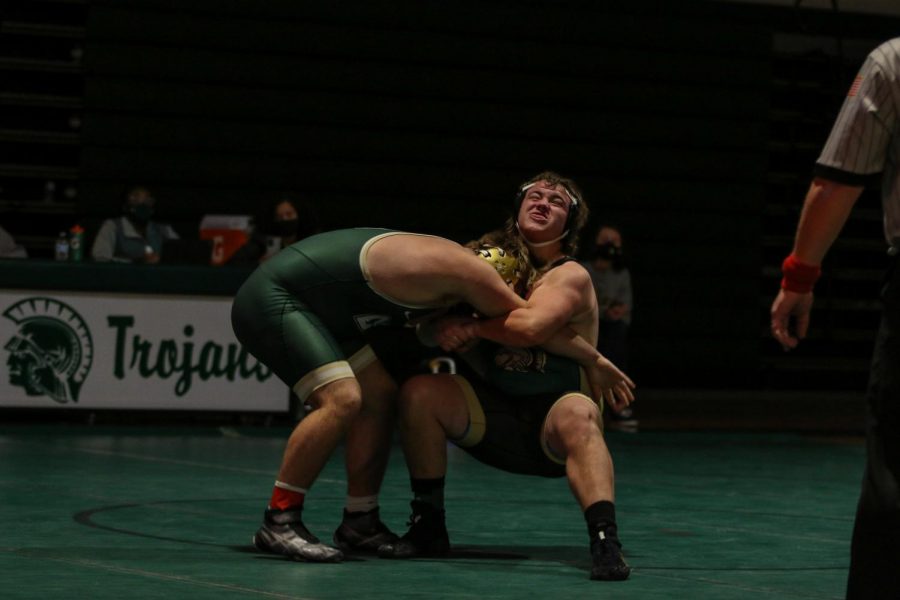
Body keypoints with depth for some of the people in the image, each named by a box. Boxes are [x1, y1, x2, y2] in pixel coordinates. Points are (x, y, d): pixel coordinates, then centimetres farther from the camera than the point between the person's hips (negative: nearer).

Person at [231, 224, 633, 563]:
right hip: (271, 299, -10)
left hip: (311, 307, 10)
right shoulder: (464, 268, -20)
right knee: (342, 398, -23)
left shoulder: (445, 260, 8)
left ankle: (359, 523, 13)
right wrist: (593, 360, -1)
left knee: (381, 393, 9)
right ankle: (278, 523, -16)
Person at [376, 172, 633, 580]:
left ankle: (605, 541, -52)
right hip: (494, 421, 5)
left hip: (551, 425, -5)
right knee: (419, 392, -19)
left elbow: (531, 326, -27)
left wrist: (472, 326, -16)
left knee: (578, 415, -38)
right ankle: (428, 527, -8)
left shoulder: (571, 278, -7)